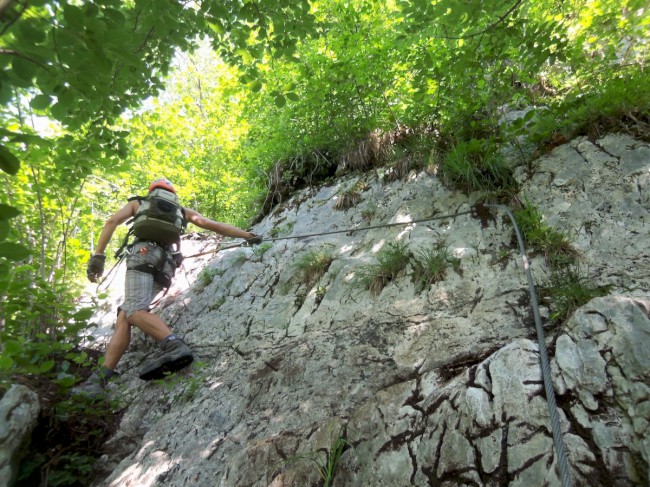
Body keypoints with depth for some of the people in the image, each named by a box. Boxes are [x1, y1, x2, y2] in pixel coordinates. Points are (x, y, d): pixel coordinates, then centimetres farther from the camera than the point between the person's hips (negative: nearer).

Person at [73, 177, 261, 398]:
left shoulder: (138, 202, 26)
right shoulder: (183, 210, 30)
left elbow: (112, 221, 10)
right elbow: (215, 226, 23)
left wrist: (98, 255, 6)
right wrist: (249, 236, 25)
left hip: (143, 254, -3)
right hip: (166, 266, 4)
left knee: (135, 310, -22)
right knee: (123, 317, 3)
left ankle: (175, 346, -47)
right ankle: (101, 378, -6)